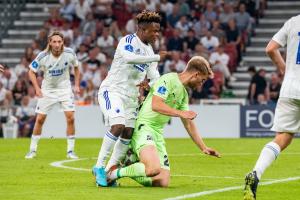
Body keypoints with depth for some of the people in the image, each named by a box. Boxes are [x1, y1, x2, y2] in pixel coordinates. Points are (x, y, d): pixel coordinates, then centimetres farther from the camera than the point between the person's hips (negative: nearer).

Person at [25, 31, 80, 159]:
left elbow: (76, 67, 6)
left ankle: (70, 150, 0)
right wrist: (37, 88, -16)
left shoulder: (69, 54, -14)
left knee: (70, 118, -12)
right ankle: (32, 150, 13)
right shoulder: (43, 56, -18)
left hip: (65, 88, 0)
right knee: (40, 119, -1)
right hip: (47, 90, 0)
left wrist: (77, 85, -1)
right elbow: (31, 71, -6)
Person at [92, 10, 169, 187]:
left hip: (131, 97, 8)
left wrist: (149, 83, -13)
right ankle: (99, 166, -15)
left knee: (128, 134, 2)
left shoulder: (149, 50, 13)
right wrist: (157, 57, -30)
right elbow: (129, 58, -33)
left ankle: (109, 171, 12)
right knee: (118, 126, -24)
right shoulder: (129, 41, -10)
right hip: (112, 91, -8)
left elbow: (155, 78, 10)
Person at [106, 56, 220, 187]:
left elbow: (189, 124, 25)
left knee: (163, 182, -5)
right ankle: (115, 173, -10)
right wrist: (181, 113, -23)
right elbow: (155, 105, -23)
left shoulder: (184, 94, 19)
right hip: (144, 127, -9)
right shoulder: (168, 80, -9)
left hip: (158, 133, 9)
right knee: (154, 169, -33)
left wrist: (203, 148, 23)